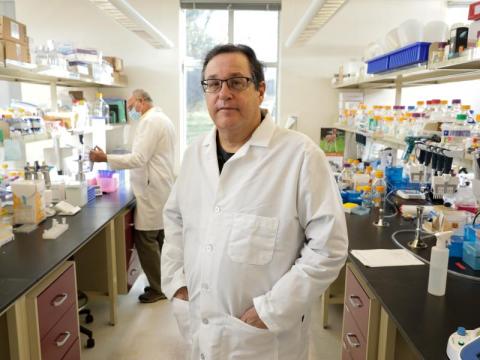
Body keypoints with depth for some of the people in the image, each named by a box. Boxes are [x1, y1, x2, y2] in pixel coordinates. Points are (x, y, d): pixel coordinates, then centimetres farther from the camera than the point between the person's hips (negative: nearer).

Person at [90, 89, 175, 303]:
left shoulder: (150, 121, -13)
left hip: (152, 192, -10)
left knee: (145, 240, -4)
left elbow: (139, 158, -20)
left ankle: (158, 289, 6)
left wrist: (105, 158, -15)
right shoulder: (162, 119, 19)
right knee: (158, 239, 13)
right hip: (161, 189, 10)